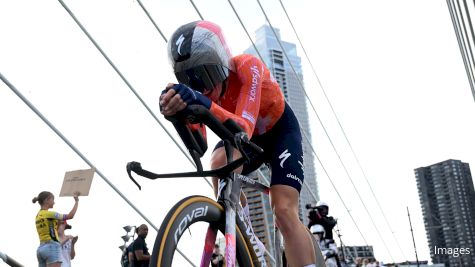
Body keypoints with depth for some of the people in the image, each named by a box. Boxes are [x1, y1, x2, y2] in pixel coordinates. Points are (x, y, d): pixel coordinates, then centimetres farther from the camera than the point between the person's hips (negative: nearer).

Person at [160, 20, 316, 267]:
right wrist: (179, 112, -53)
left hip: (281, 131, -4)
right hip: (247, 136, 4)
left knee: (284, 211, -18)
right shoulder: (199, 87, -21)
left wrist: (206, 104, -65)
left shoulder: (247, 67, -34)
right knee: (219, 163, -30)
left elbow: (244, 130, -47)